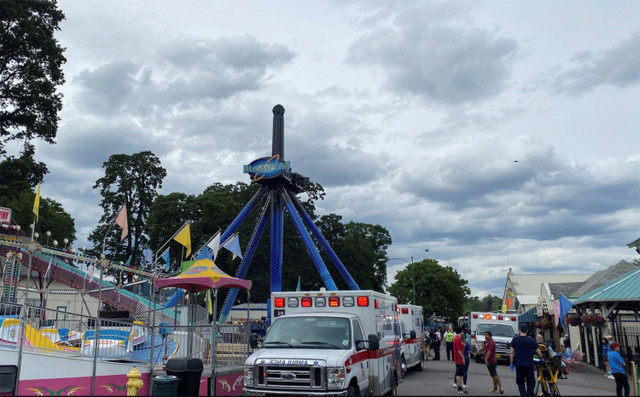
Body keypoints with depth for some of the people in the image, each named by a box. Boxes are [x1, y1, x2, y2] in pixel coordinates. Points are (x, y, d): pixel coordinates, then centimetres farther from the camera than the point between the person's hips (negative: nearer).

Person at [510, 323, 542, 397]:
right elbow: (539, 353, 1)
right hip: (529, 365, -1)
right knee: (530, 383, 8)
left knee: (520, 382, 14)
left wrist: (512, 363, 5)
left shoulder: (515, 339, -1)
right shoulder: (531, 340, -1)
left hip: (519, 365, 1)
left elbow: (511, 352, -4)